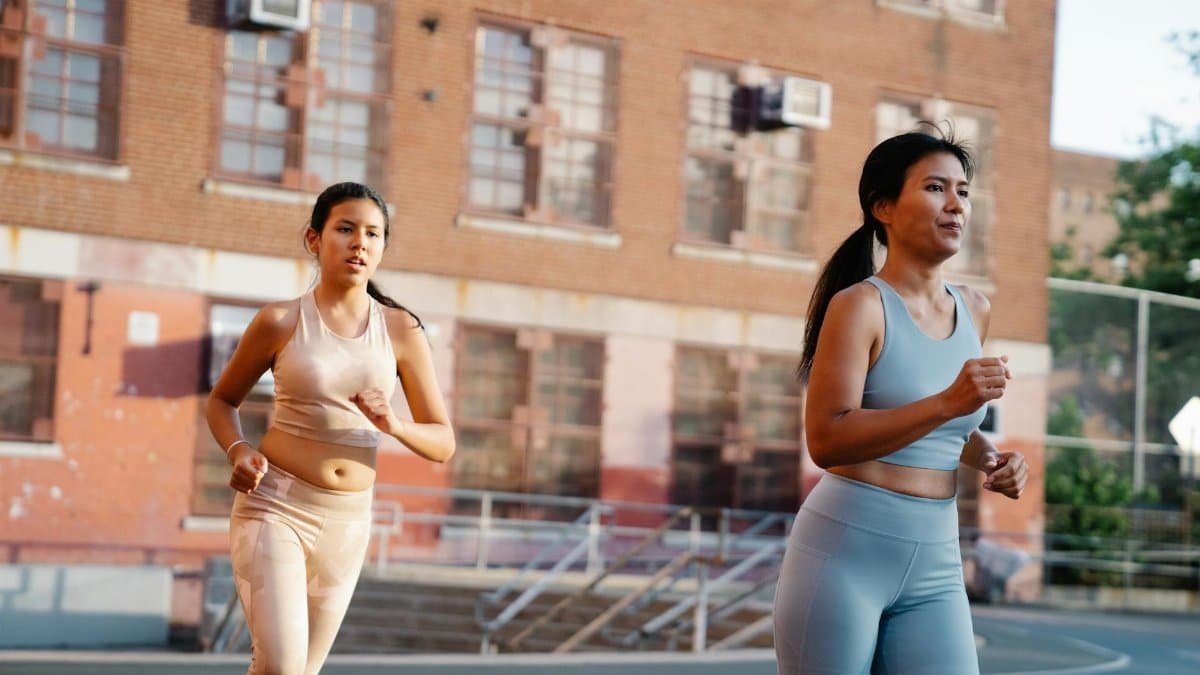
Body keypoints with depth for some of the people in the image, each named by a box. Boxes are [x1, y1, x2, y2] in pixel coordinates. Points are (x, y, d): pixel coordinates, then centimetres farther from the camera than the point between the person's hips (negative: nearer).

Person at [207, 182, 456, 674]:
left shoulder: (401, 331, 1)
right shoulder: (281, 321, -5)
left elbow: (443, 443, 3)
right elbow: (222, 399, 10)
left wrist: (394, 426, -18)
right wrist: (239, 451, -10)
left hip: (347, 522, 3)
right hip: (275, 506, -3)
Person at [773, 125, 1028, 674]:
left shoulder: (974, 311, 11)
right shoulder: (859, 305, -9)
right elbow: (826, 439, -20)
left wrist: (989, 459, 7)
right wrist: (948, 403, -26)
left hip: (935, 566, 6)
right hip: (843, 552, -6)